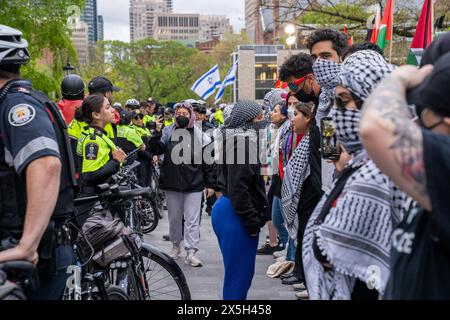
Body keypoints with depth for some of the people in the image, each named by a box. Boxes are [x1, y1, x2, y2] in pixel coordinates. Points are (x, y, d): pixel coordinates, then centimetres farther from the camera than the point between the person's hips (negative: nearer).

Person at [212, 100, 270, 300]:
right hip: (234, 215, -10)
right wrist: (253, 222, -16)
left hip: (228, 210, 10)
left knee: (243, 271, 17)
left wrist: (254, 219, 17)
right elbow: (237, 188, -21)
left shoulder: (240, 139, 15)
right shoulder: (242, 141, -16)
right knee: (238, 272, -3)